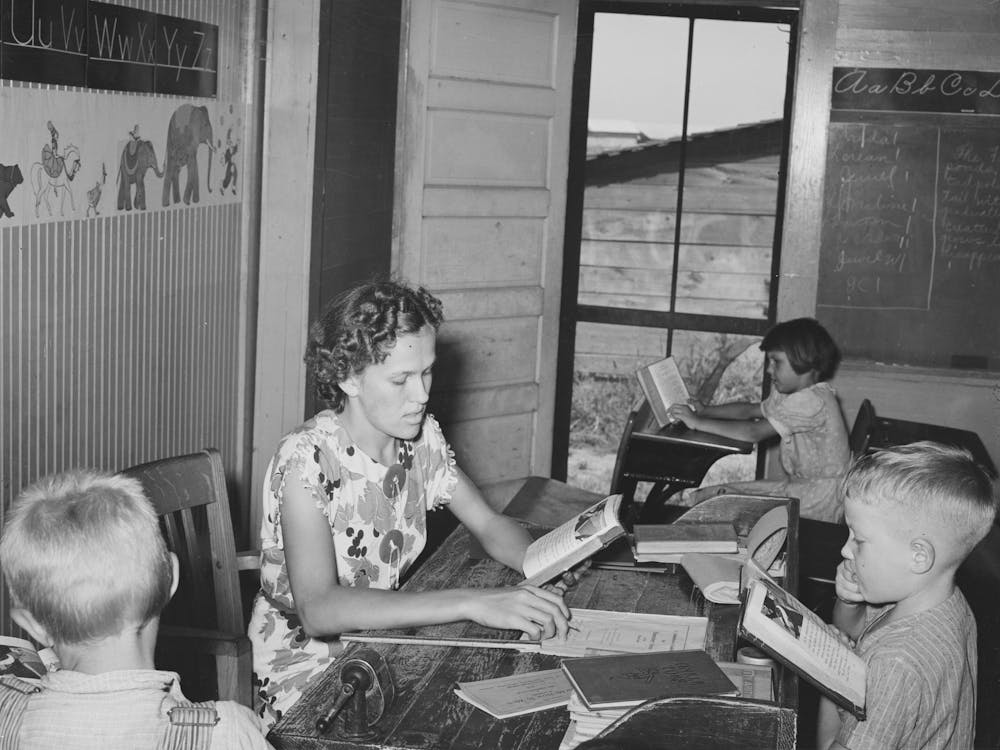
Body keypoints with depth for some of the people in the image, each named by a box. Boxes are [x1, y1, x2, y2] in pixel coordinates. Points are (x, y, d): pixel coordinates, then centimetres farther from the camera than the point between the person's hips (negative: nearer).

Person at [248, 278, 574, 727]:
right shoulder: (306, 459, -23)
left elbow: (490, 525, 7)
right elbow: (318, 611, -33)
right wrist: (471, 603, -40)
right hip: (306, 664, -6)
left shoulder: (422, 436, -2)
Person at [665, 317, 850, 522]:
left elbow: (754, 433, -26)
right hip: (801, 484, 9)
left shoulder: (813, 400, -22)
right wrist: (705, 411, 1)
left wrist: (698, 423, -20)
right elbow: (750, 409, 17)